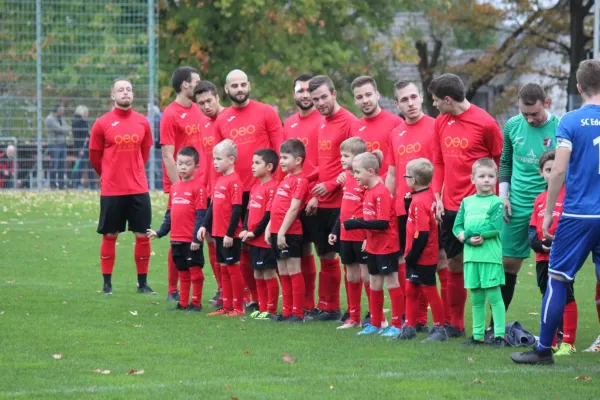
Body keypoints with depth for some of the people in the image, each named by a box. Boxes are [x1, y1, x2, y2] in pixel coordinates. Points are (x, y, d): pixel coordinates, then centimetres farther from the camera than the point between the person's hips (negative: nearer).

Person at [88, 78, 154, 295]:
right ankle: (107, 283, 11)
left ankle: (143, 283, 12)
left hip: (139, 189, 3)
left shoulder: (142, 122, 4)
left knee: (143, 235, 3)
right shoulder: (102, 124, -4)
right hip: (111, 190, -2)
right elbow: (95, 156, 7)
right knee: (110, 236, 3)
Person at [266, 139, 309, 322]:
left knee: (293, 271, -5)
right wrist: (269, 228, 14)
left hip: (289, 233, -9)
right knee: (283, 273, 11)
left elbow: (293, 208, -17)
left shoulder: (300, 181, -11)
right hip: (277, 232, 9)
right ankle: (287, 311, 16)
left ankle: (297, 313, -3)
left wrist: (282, 232, -20)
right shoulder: (286, 179, 17)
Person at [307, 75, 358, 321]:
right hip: (322, 203, 9)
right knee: (325, 255, 14)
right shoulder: (322, 125, 15)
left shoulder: (349, 122, -10)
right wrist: (314, 196, 13)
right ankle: (326, 307, 21)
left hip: (340, 202, -9)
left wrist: (331, 186, -17)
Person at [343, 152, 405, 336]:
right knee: (375, 283, 15)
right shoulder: (369, 192, 8)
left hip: (387, 246, -9)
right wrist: (356, 223, -2)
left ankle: (397, 325, 6)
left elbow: (383, 223, -25)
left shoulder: (382, 193, -20)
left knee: (391, 282, -1)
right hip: (373, 246, 9)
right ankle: (375, 324, 25)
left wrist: (357, 224, -25)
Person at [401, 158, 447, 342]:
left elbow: (422, 234, -26)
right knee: (411, 290, 15)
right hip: (417, 257, 9)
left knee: (429, 292, 1)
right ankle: (410, 327, 22)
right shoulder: (428, 196, 6)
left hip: (422, 258, -9)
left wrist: (412, 256, -19)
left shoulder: (419, 202, -22)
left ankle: (439, 329, 11)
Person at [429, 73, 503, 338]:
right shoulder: (440, 123, 9)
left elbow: (501, 163, -3)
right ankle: (455, 324, 19)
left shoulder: (485, 123, -9)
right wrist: (437, 195, 3)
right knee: (454, 264, 10)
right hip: (450, 206, 6)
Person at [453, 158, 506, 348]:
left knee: (493, 295, -4)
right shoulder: (467, 202, 13)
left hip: (490, 255, -5)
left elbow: (495, 227, -13)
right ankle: (478, 335, 16)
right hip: (470, 255, 5)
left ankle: (499, 335, -1)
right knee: (476, 298, 10)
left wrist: (468, 233, -10)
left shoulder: (496, 202, -2)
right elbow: (457, 226, 10)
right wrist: (468, 238, -10)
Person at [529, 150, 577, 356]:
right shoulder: (540, 199, 15)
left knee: (566, 297, -5)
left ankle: (568, 342, -1)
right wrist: (536, 242, -5)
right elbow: (533, 227, 15)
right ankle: (550, 342, 21)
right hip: (543, 257, 7)